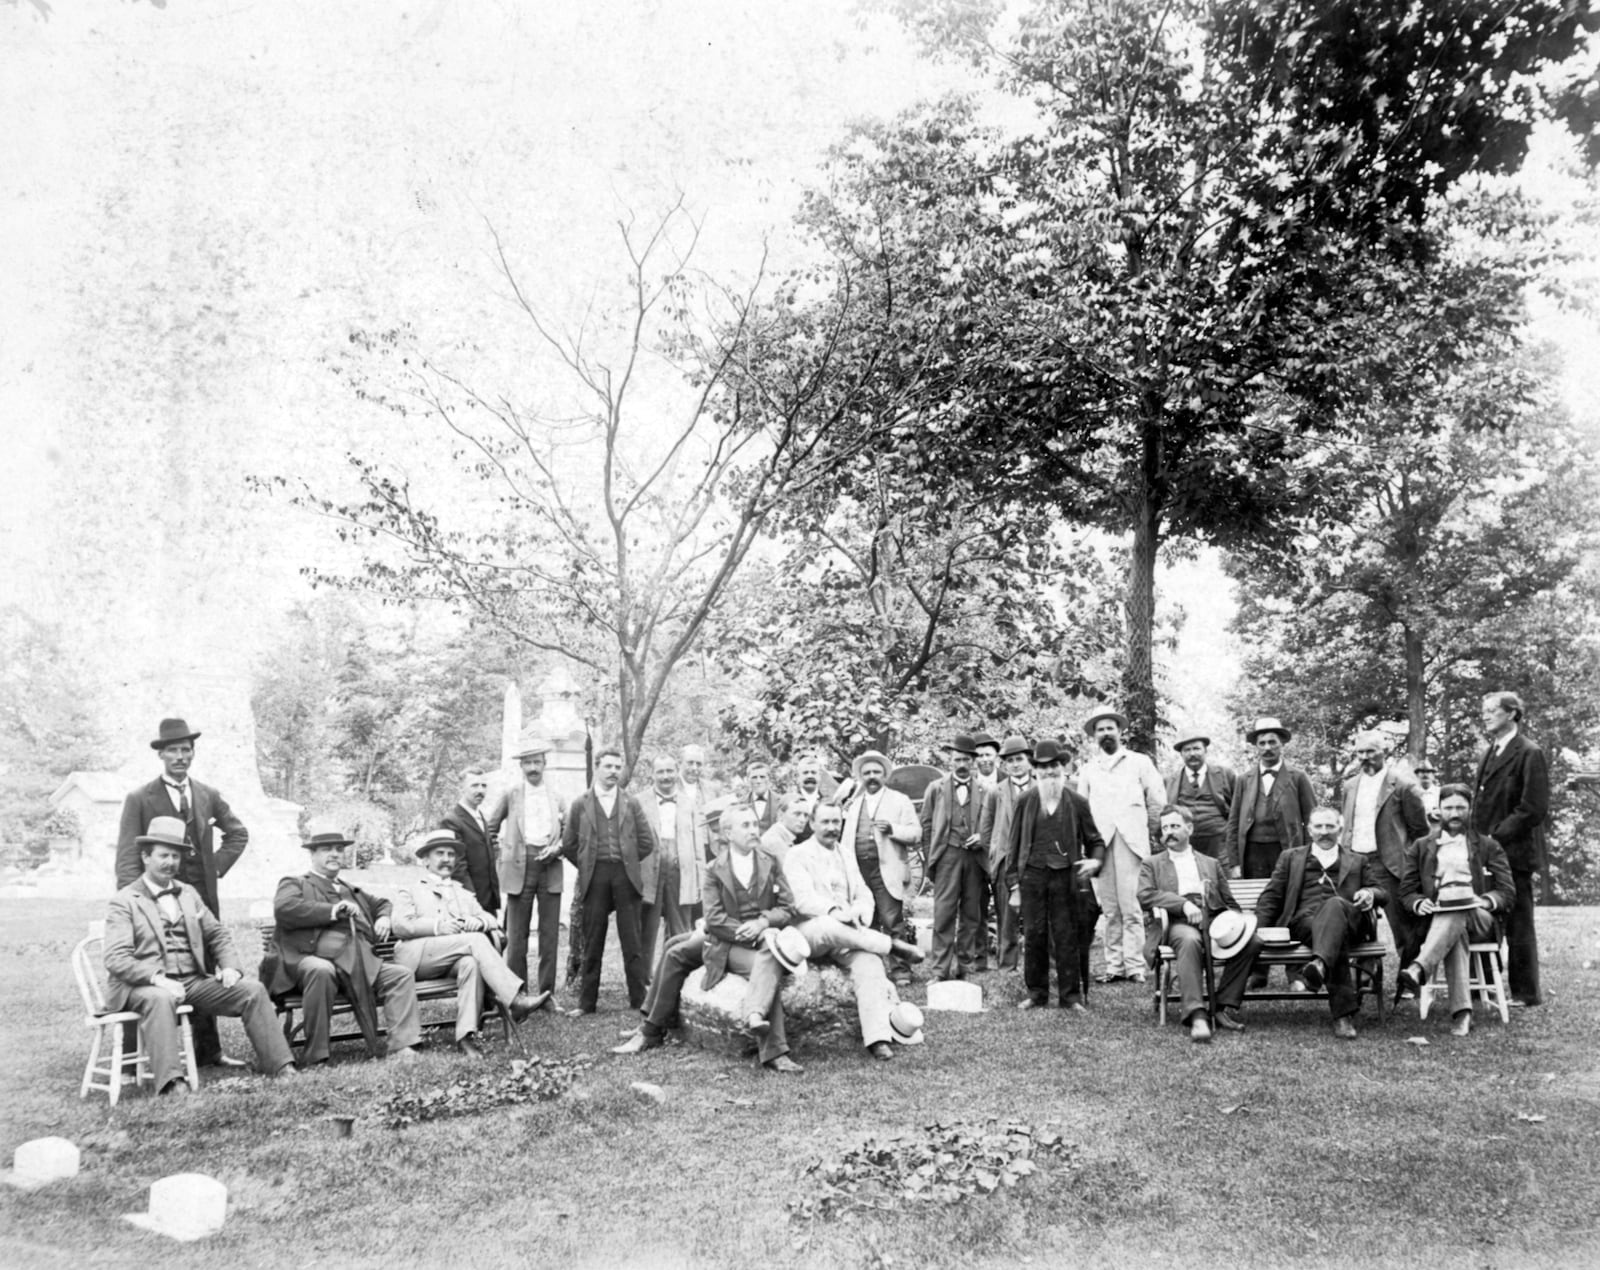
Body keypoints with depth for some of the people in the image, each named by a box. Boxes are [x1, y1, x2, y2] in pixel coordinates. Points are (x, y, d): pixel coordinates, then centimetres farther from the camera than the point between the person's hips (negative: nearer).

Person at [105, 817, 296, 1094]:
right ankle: (171, 1081, -44)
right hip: (146, 986, -5)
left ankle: (280, 1065, -15)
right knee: (160, 999, -39)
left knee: (253, 990, -13)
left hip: (194, 981, 5)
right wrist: (157, 978, -26)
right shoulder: (124, 901, 1)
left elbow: (218, 934, 21)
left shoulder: (189, 894, 19)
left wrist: (230, 967, 1)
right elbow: (116, 959, -10)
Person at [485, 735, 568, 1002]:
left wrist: (557, 848, -4)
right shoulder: (510, 794, 8)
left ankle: (547, 995, 9)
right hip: (519, 868, -2)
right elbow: (490, 828, 15)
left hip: (550, 868, 2)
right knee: (516, 936, -3)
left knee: (550, 935, 2)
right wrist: (502, 849, 5)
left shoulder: (557, 798, 15)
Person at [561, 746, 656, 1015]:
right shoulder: (581, 804, 8)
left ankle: (640, 1000, 6)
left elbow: (647, 842, 9)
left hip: (626, 876, 0)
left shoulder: (631, 803, 10)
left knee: (632, 942, 1)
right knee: (592, 943, 3)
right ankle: (587, 1002, 11)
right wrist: (588, 867, 7)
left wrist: (627, 862, 7)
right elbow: (568, 845, 9)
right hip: (594, 878, 0)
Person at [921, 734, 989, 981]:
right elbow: (926, 824, 11)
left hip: (975, 855, 1)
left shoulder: (984, 790, 9)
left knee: (971, 914, 5)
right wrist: (931, 855, 4)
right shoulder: (936, 788, 10)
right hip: (947, 854, -1)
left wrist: (982, 837, -5)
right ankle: (941, 969, -6)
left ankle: (966, 964, 14)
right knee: (944, 912, -7)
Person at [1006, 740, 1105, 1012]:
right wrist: (1014, 881, 3)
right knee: (1033, 935, 4)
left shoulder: (1077, 802, 4)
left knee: (1066, 937, 2)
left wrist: (1095, 860, -9)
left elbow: (1095, 840, 12)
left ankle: (1070, 995, 11)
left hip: (1066, 876, -1)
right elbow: (1015, 842, 8)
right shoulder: (1026, 801, 6)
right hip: (1032, 874, 1)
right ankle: (1036, 992, 16)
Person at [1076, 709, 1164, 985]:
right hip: (1099, 842, 2)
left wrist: (1152, 832, 8)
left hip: (1131, 840, -2)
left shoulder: (1140, 762, 12)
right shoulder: (1087, 770, 16)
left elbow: (1158, 800, 11)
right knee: (1109, 909, 1)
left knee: (1130, 907, -9)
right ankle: (1114, 965, 5)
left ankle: (1135, 965, -7)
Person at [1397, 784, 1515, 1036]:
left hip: (1479, 919, 0)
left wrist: (1486, 901, -11)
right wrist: (1419, 903, -8)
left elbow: (1508, 892, 12)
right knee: (1455, 933, -37)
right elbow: (1406, 891, 16)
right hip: (1437, 918, 0)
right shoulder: (1421, 847, 22)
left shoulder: (1489, 847, 21)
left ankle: (1419, 969, -58)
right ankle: (1462, 1011, -49)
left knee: (1456, 915, -38)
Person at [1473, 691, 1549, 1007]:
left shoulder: (1529, 754, -9)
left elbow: (1534, 809, -15)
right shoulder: (1490, 752, 17)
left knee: (1518, 923, 0)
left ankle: (1527, 993, 10)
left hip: (1513, 851, -8)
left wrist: (1496, 837, -15)